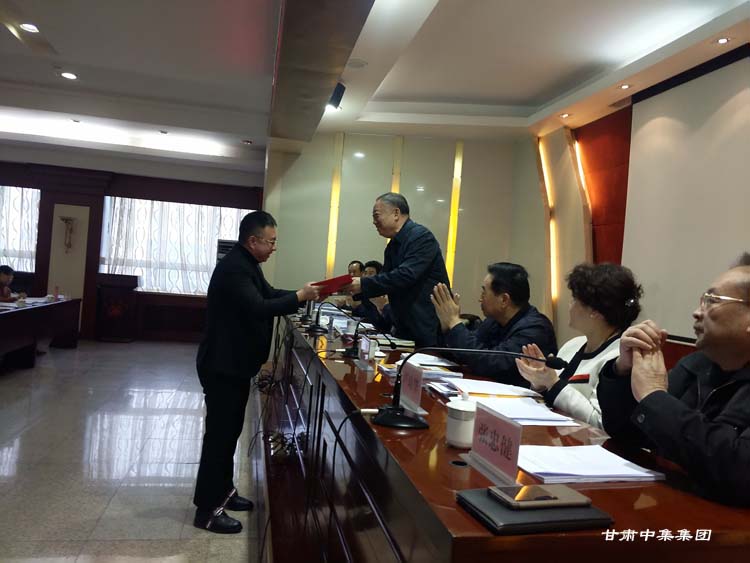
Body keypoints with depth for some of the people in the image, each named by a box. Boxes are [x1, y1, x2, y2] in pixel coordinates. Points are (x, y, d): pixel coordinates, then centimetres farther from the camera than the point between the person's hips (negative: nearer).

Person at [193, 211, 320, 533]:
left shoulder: (247, 264, 11)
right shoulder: (233, 267, -23)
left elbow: (268, 295, 17)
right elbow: (258, 308, -32)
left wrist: (302, 294, 2)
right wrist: (299, 298, -25)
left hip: (235, 363, 10)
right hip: (222, 365, -10)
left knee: (230, 430, 18)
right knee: (219, 433, -2)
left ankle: (222, 490, 32)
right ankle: (207, 510, 9)